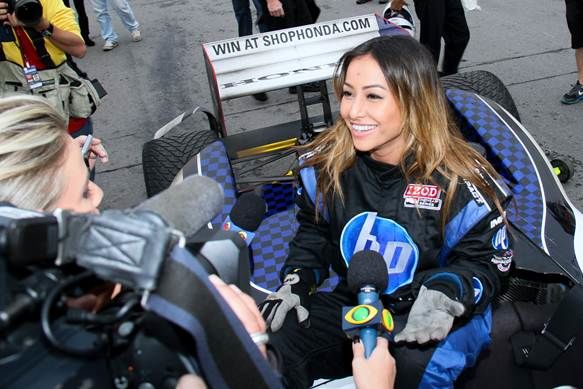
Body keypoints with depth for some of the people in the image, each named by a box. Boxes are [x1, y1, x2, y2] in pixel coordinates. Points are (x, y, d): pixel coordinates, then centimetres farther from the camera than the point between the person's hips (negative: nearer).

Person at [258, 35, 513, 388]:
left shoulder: (462, 182, -18)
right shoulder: (325, 163, -6)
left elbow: (485, 262, -6)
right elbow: (312, 233, 11)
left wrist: (444, 295, -27)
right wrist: (295, 283, -6)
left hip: (429, 318, -3)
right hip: (350, 303, 3)